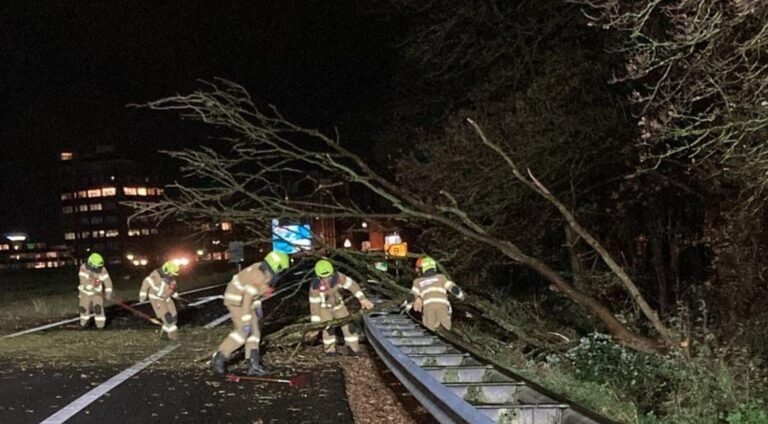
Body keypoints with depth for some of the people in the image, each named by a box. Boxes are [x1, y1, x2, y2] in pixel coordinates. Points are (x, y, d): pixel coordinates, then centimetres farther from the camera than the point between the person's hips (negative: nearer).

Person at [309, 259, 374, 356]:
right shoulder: (315, 286, -33)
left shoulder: (338, 277, -31)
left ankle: (353, 347, 14)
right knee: (328, 328, -13)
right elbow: (314, 304, -26)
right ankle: (330, 349, 8)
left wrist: (363, 299, -27)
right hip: (324, 307, -2)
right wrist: (315, 322, -24)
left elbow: (352, 285, -22)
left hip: (338, 304, 2)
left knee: (348, 325, -2)